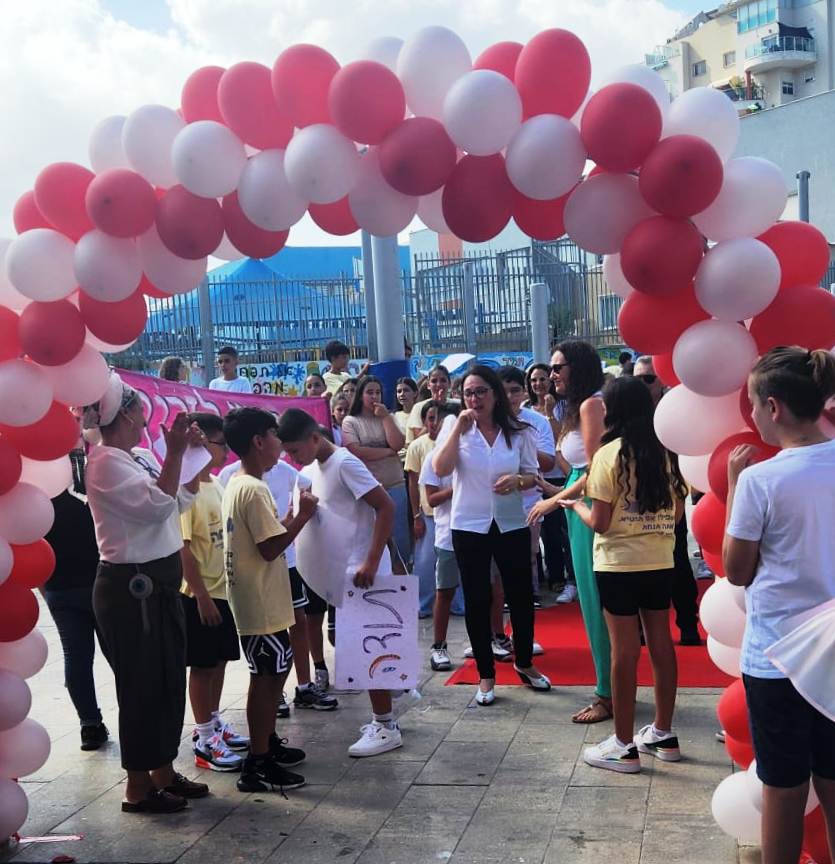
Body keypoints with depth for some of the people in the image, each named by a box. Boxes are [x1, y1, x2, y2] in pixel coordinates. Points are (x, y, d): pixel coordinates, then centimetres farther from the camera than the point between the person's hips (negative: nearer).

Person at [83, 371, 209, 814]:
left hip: (158, 583, 9)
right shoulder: (106, 463, -17)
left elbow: (182, 500, 17)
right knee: (142, 685, 1)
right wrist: (175, 452, -23)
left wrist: (196, 455, 9)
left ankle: (163, 772, 29)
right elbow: (158, 505, -25)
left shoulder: (139, 457, 10)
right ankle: (138, 787, 14)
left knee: (168, 681, 16)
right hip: (131, 587, -9)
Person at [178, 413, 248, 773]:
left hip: (223, 588, 8)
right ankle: (205, 740, 13)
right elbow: (182, 548, -20)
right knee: (203, 665, 2)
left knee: (219, 661, 17)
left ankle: (213, 724, 31)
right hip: (200, 594, -8)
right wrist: (201, 595, -19)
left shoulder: (216, 484, 8)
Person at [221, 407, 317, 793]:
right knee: (266, 678, -3)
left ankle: (269, 744, 31)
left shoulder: (236, 484, 11)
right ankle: (257, 766, 4)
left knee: (273, 673, 19)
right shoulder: (254, 490, -21)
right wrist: (303, 515, -14)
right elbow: (271, 548, -24)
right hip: (262, 603, -10)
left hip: (257, 599, 10)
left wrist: (296, 516, 8)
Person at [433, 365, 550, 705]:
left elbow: (532, 476, 6)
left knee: (521, 596, 10)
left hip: (511, 524, 1)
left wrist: (518, 480, -16)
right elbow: (441, 469, -15)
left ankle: (524, 663, 33)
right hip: (469, 526, -1)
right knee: (477, 601, 6)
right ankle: (486, 674, 20)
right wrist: (459, 428, -20)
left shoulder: (518, 432, 0)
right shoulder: (455, 426, -2)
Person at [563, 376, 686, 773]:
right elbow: (677, 510, 10)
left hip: (619, 565, -5)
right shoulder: (665, 451, 3)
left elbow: (599, 523, -13)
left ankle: (624, 746, 9)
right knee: (661, 643, 13)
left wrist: (575, 505, 6)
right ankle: (663, 734, 26)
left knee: (624, 650, 1)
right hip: (661, 562, 6)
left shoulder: (610, 454, -12)